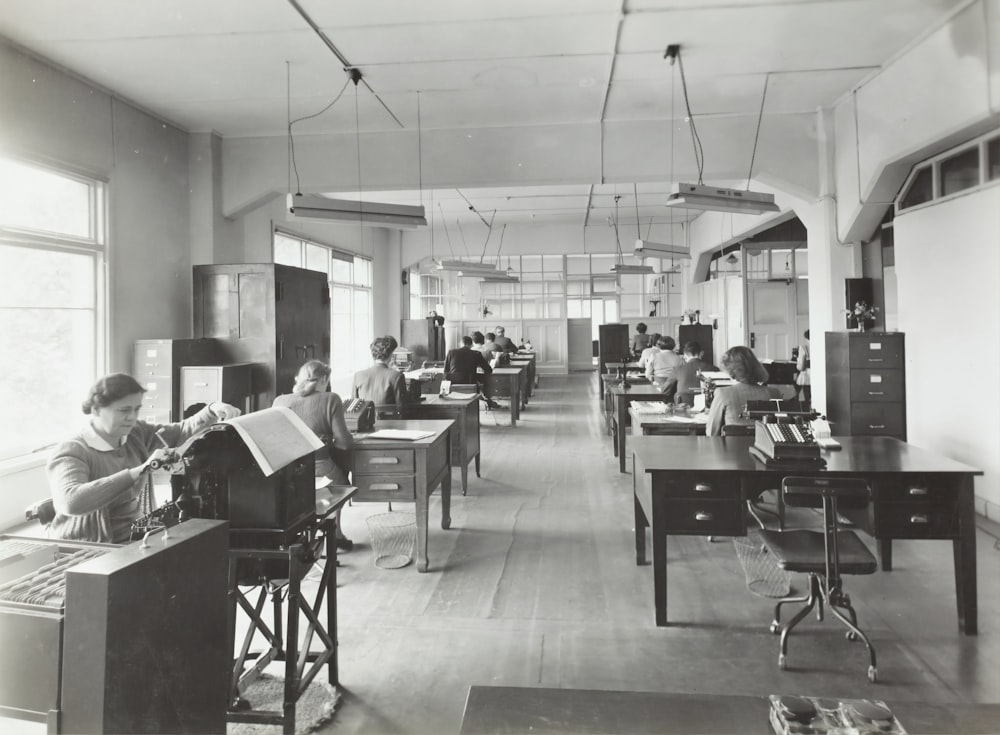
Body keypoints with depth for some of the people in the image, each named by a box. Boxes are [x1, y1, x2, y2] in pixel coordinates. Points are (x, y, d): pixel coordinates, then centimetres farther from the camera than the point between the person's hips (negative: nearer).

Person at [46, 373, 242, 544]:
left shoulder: (135, 433, 5)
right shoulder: (71, 453, -15)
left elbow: (182, 431, 7)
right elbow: (70, 501, -33)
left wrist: (212, 411, -14)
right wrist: (139, 471, -36)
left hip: (135, 539, 7)